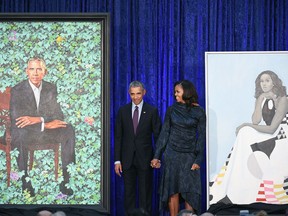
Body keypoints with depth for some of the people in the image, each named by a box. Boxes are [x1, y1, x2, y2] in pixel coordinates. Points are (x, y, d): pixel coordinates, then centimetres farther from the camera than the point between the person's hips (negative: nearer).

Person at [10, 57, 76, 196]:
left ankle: (65, 181, -24)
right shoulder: (17, 90, -9)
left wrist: (38, 119, -22)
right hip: (23, 132, -4)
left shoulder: (51, 88, 4)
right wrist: (45, 124, -27)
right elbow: (16, 119, -20)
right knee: (21, 134, -40)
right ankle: (25, 183, -31)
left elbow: (58, 115, -2)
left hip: (46, 129, 4)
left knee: (69, 130, -23)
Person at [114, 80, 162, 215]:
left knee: (145, 193, 2)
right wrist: (117, 160, 0)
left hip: (145, 158, -2)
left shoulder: (152, 111, 1)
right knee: (128, 193, 6)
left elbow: (157, 136, 2)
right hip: (127, 159, 2)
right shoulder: (123, 111, 6)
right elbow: (118, 137, 5)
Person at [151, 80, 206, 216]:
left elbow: (201, 137, -1)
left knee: (189, 192, -3)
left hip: (189, 156, -1)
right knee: (172, 191, 2)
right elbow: (164, 133, 7)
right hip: (172, 154, 2)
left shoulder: (198, 112, -1)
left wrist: (198, 160, -7)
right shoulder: (172, 110, 4)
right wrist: (157, 156, 3)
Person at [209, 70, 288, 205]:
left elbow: (272, 128, -17)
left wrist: (246, 126, -11)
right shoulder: (260, 99, 10)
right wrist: (261, 100, -10)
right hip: (265, 138, 6)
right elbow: (256, 121, -6)